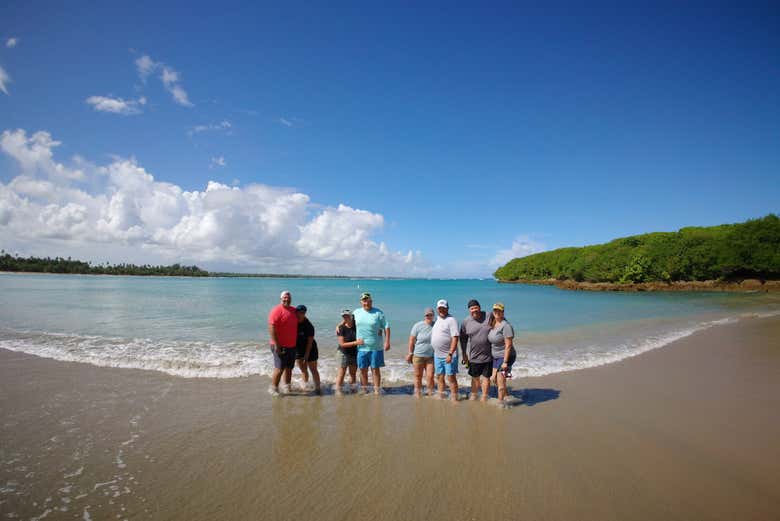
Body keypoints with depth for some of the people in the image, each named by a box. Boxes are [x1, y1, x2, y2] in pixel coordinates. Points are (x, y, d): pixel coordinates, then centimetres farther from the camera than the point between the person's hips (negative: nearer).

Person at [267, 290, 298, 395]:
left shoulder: (294, 310, 10)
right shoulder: (277, 310, -13)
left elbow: (297, 325, 27)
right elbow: (271, 328, -20)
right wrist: (276, 345, -23)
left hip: (292, 345, 7)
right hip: (281, 346, -7)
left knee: (289, 367, 15)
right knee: (279, 368, -4)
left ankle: (286, 386, 29)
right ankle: (273, 388, 11)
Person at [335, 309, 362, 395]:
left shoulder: (356, 324, -6)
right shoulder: (341, 328, -15)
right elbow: (342, 344, -18)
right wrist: (355, 343, -25)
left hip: (355, 352, 4)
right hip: (345, 353, -4)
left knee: (353, 373, 15)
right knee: (342, 374, -2)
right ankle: (338, 390, 8)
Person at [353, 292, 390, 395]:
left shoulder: (378, 313, -5)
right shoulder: (356, 312, 6)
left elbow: (386, 327, -5)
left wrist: (387, 342, -11)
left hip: (375, 348, -3)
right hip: (361, 347, 3)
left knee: (375, 369, 4)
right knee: (363, 370, 12)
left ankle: (377, 390, 15)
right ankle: (364, 390, 26)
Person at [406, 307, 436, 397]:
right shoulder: (418, 326, -6)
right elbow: (411, 340, -3)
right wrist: (410, 353, -3)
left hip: (431, 356, 1)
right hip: (418, 355, -1)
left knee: (430, 376, -2)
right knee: (418, 376, 9)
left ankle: (430, 394, 15)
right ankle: (418, 394, 24)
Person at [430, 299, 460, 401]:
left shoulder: (451, 320, -13)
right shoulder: (437, 319, 12)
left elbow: (455, 338, -19)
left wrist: (450, 354, -25)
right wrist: (434, 351, 17)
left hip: (448, 355, -8)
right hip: (437, 355, 8)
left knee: (451, 378, -2)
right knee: (439, 377, 16)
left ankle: (454, 399, 9)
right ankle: (440, 397, 29)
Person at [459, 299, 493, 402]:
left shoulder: (488, 317, -8)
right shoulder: (466, 321, -4)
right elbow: (463, 338, 6)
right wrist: (464, 354, 5)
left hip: (488, 355, -1)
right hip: (474, 356, 1)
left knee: (486, 377, 8)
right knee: (475, 378, 17)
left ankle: (484, 399, 24)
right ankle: (473, 396, 36)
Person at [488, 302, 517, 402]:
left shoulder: (505, 325, -21)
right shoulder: (493, 323, 4)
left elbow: (508, 345, -23)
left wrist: (505, 362, -23)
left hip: (505, 356, -9)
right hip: (496, 357, 9)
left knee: (501, 381, -2)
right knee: (494, 379, 18)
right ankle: (506, 397, 37)